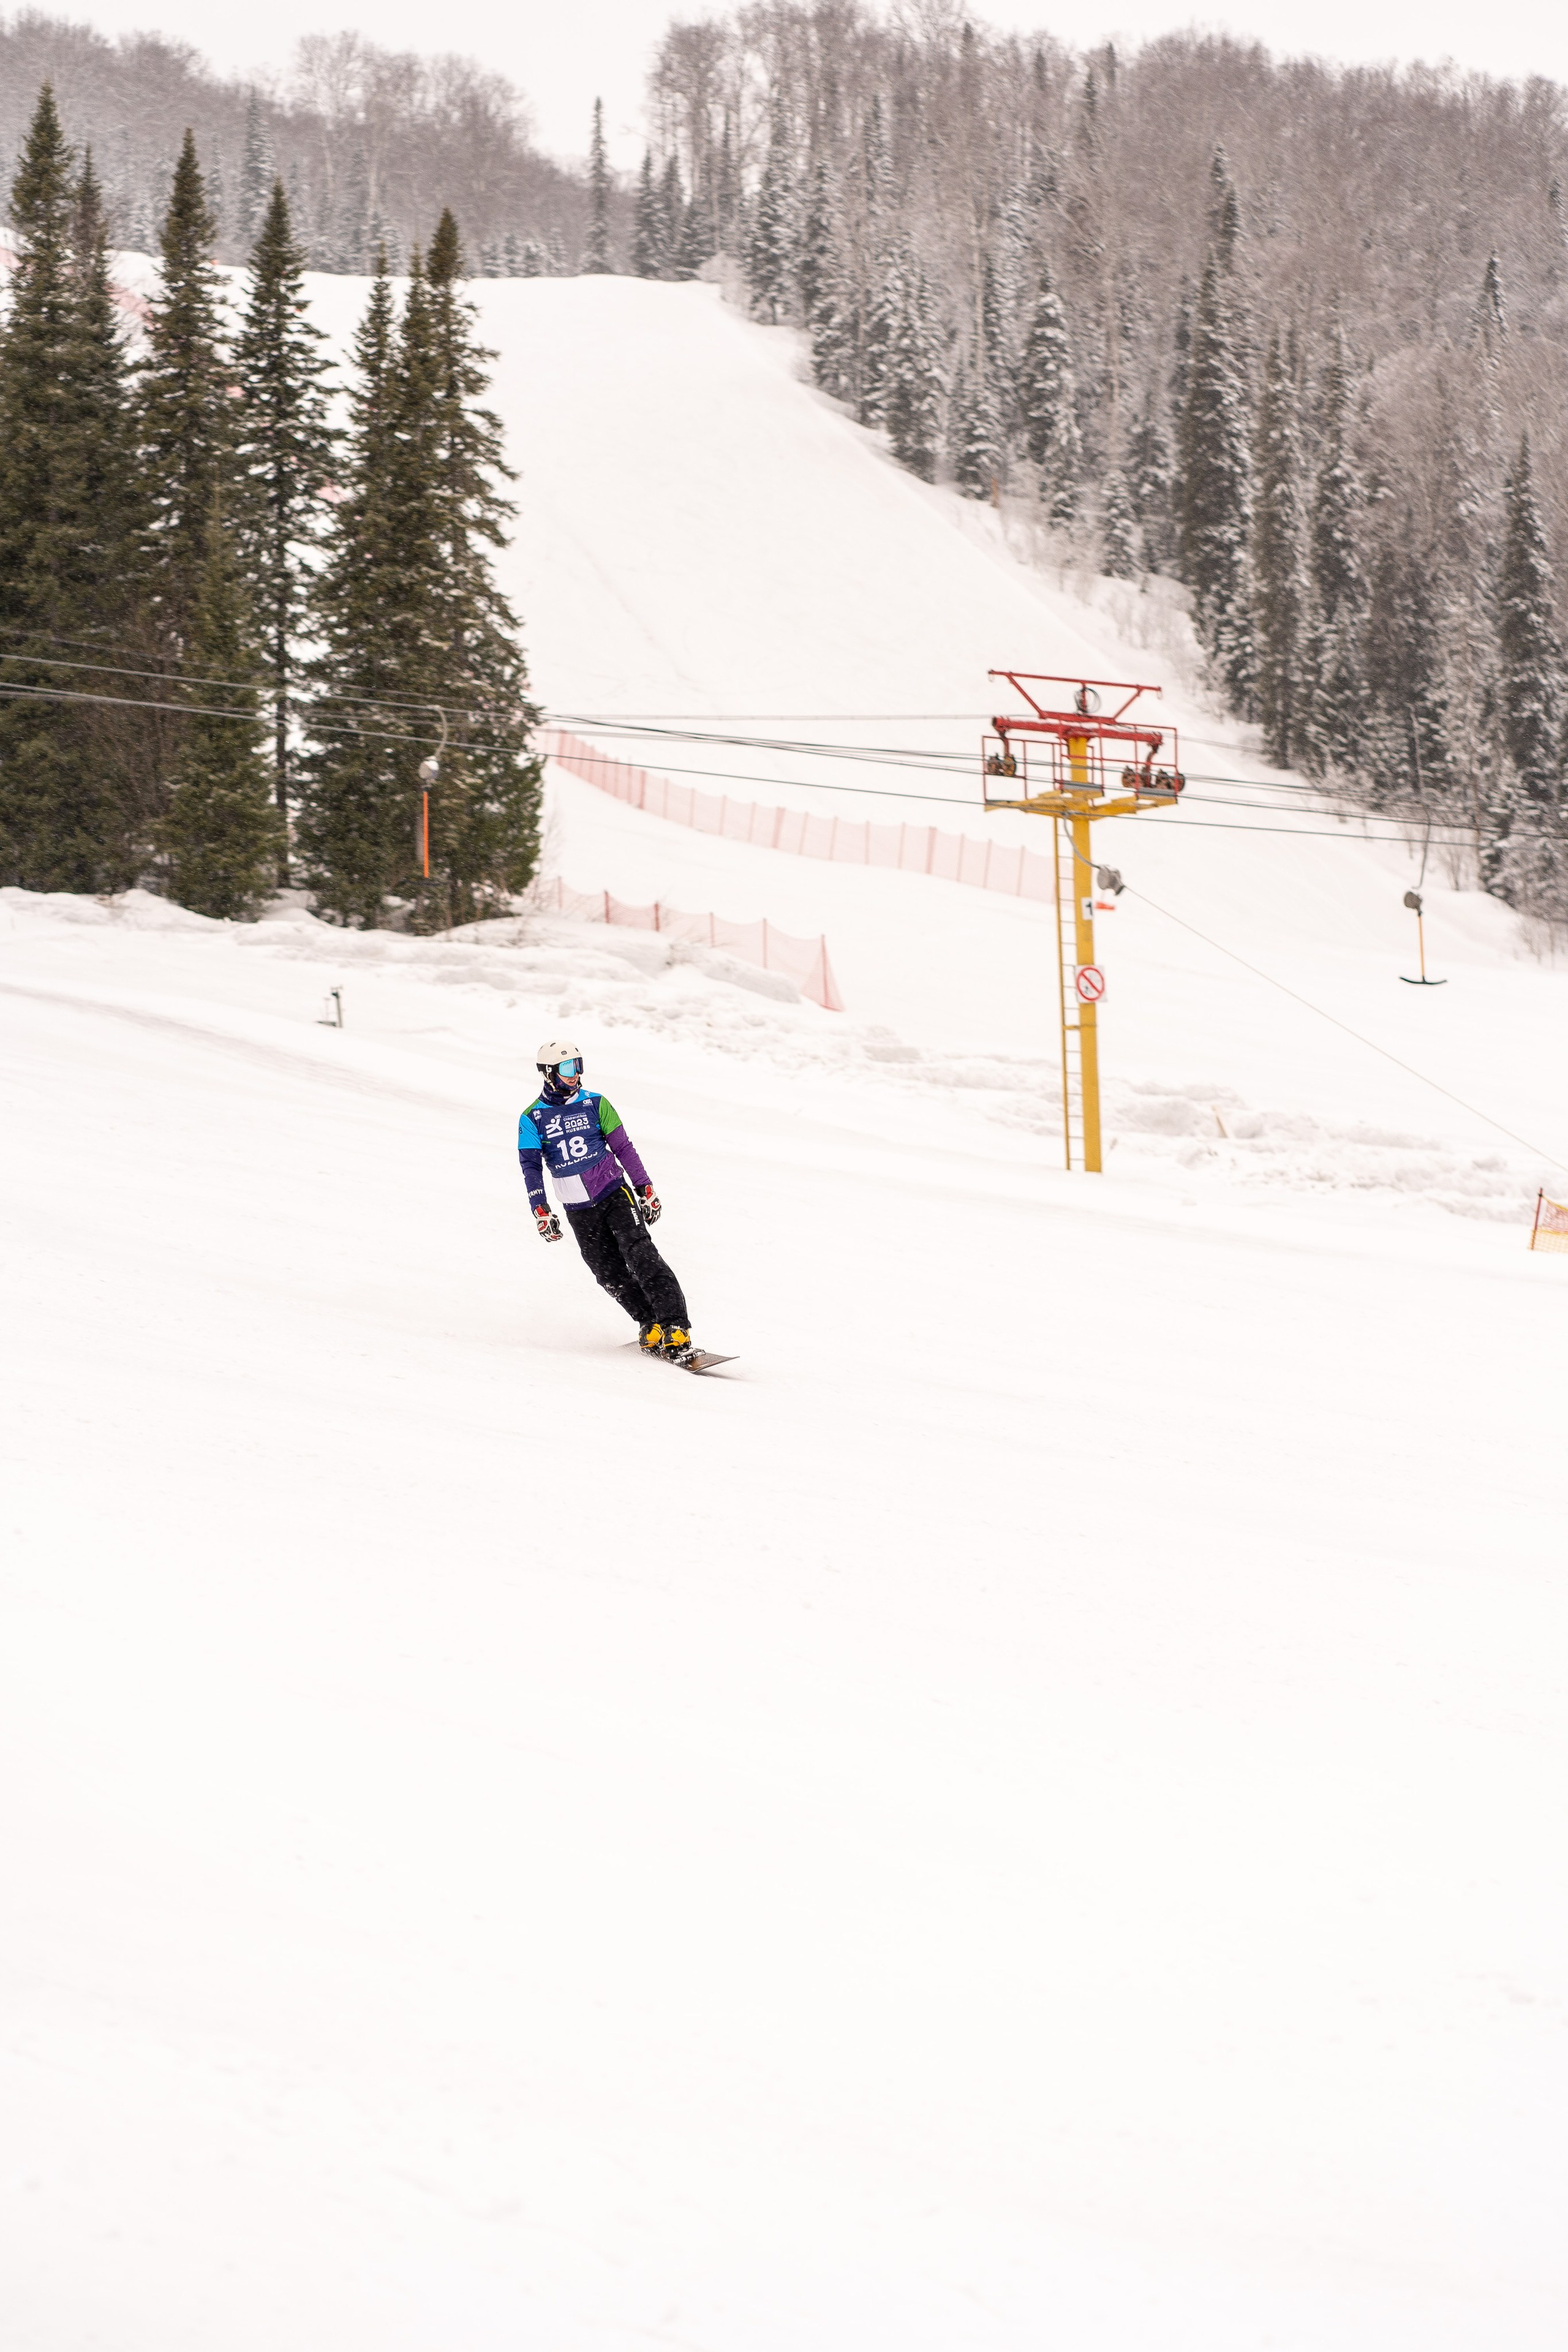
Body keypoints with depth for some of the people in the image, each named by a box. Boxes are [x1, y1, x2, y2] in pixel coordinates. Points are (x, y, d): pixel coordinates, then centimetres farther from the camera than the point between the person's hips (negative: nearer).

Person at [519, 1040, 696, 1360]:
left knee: (641, 1256, -16)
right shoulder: (532, 1118, 1)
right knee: (610, 1275, -3)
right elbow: (531, 1167, -2)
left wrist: (645, 1189, 3)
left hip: (614, 1193, -1)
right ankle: (650, 1325, 9)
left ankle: (675, 1328, -21)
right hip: (579, 1211, 1)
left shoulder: (595, 1104, 2)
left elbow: (623, 1148, 6)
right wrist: (541, 1211, -13)